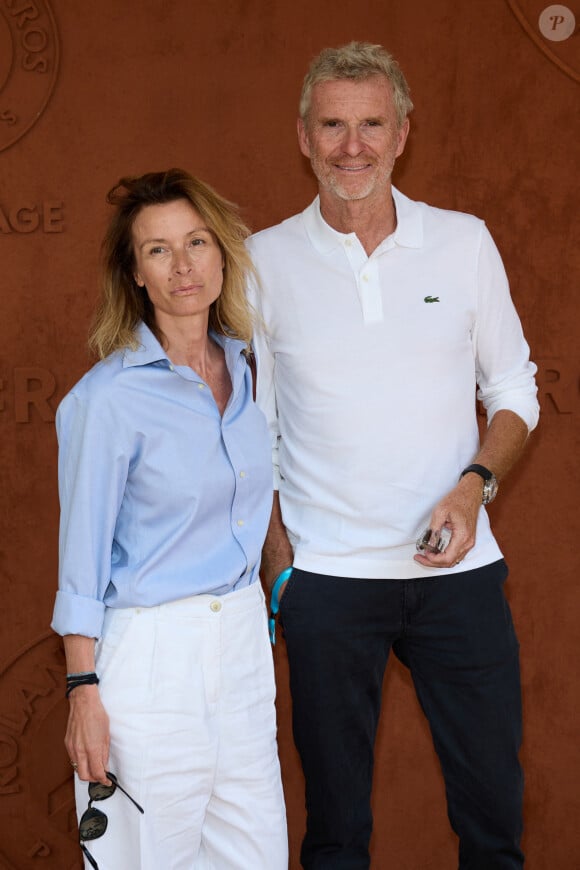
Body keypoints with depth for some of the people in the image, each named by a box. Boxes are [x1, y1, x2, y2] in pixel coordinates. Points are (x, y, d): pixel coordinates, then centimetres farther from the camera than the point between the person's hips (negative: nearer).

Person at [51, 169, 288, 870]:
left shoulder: (241, 369, 5)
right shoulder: (109, 397, -15)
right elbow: (83, 555, -12)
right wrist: (84, 691, -13)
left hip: (242, 637, 6)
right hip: (151, 648, -6)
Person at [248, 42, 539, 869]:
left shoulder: (465, 242, 2)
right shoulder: (265, 259, 0)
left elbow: (514, 388, 9)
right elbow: (253, 430, 4)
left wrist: (474, 484, -9)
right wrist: (279, 566, -4)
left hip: (460, 568, 1)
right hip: (327, 576, -1)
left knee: (493, 802, 10)